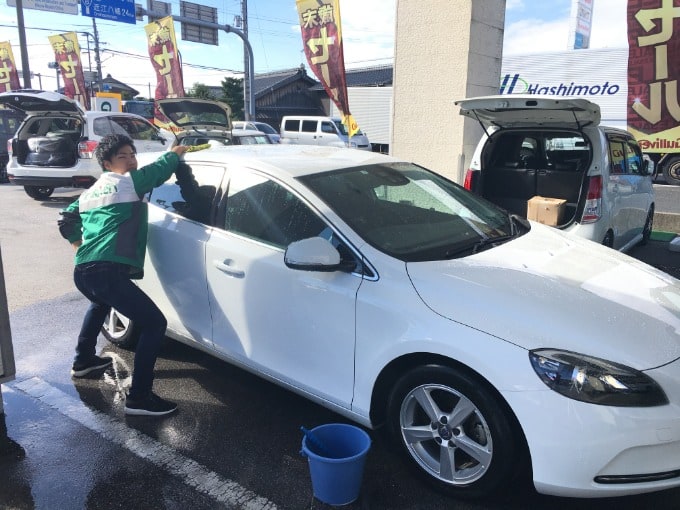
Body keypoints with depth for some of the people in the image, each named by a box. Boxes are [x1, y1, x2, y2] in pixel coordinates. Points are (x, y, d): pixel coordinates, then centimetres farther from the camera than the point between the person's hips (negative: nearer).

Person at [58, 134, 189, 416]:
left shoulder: (90, 192, 25)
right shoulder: (129, 183, 1)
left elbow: (67, 219, 33)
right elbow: (160, 170, 7)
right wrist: (175, 153, 25)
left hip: (82, 271, 10)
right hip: (108, 272, -10)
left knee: (101, 303, 43)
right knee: (154, 323, -7)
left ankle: (83, 360, 53)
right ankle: (139, 397, -7)